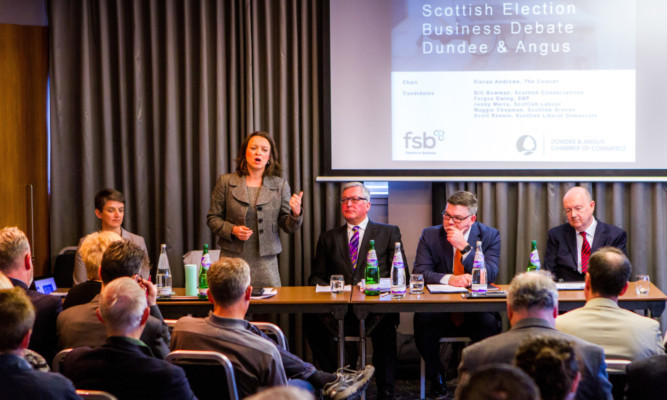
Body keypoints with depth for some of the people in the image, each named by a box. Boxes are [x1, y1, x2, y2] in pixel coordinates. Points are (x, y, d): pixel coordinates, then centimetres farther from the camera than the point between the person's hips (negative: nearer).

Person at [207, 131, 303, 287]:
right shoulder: (226, 181, 5)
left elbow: (287, 226, 5)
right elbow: (213, 218, 8)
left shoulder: (280, 185, 7)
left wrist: (296, 213, -16)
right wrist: (232, 230, -9)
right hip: (232, 258, -1)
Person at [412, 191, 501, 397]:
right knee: (423, 321, -32)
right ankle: (436, 376, -4)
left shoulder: (490, 236, 3)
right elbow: (419, 272, -5)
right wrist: (449, 279, -22)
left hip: (476, 310, 0)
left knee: (489, 324, -33)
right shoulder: (430, 235, 5)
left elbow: (490, 275, -9)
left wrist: (465, 247, -19)